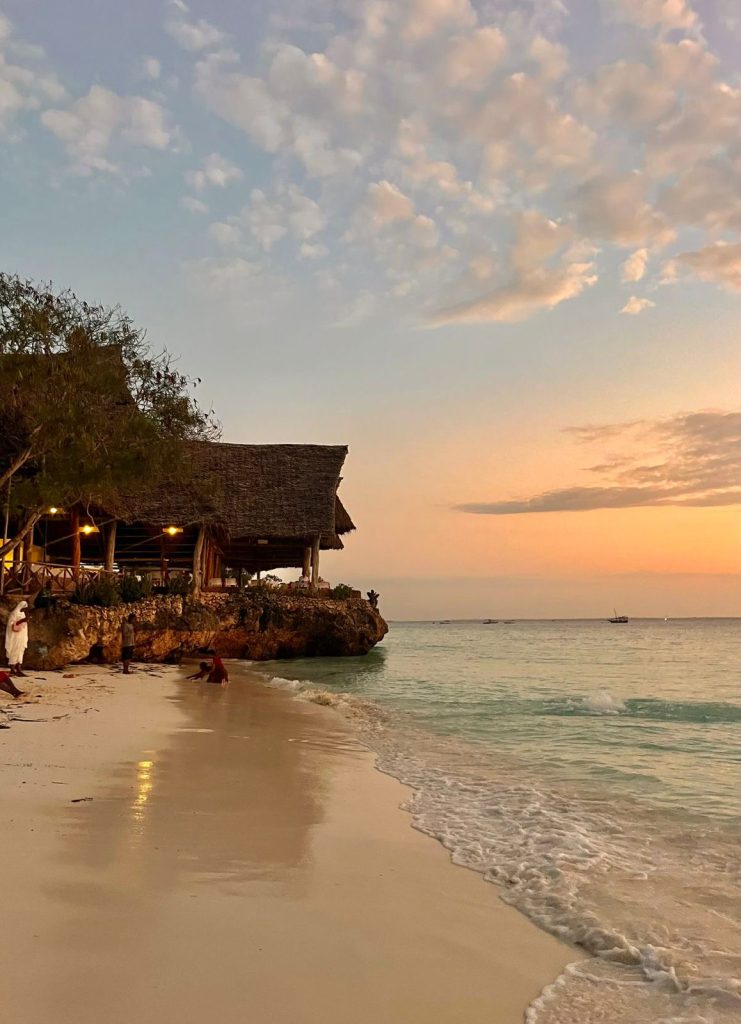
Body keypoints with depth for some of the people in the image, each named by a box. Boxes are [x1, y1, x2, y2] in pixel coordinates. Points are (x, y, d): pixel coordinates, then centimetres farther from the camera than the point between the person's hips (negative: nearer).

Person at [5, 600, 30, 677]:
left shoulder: (22, 614, 16)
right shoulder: (14, 613, -10)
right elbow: (11, 624, -16)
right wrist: (21, 621, -23)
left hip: (21, 636, 9)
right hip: (15, 636, -9)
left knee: (20, 652, 4)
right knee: (14, 652, -7)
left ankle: (18, 669, 3)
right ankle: (12, 669, -6)